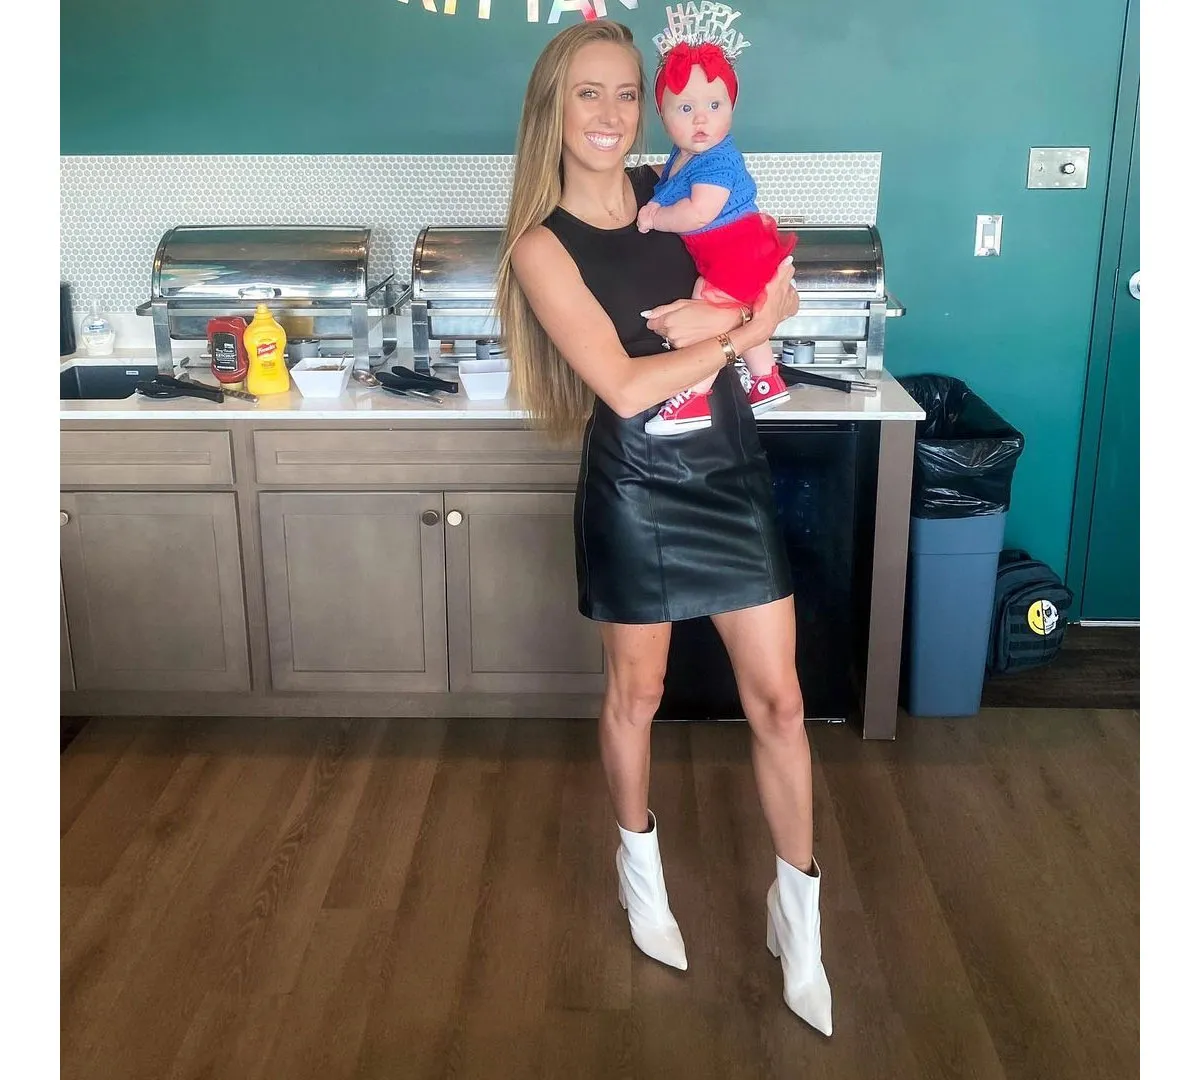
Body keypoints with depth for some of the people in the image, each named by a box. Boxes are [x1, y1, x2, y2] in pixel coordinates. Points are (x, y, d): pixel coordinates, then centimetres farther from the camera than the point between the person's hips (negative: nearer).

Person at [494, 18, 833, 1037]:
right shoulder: (543, 245, -12)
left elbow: (781, 291, 6)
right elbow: (626, 386, -20)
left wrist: (715, 314, -14)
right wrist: (740, 333, -12)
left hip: (733, 473, 4)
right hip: (636, 489, -3)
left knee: (778, 697, 6)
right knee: (636, 691, 14)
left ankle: (798, 904, 24)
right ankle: (639, 857, 41)